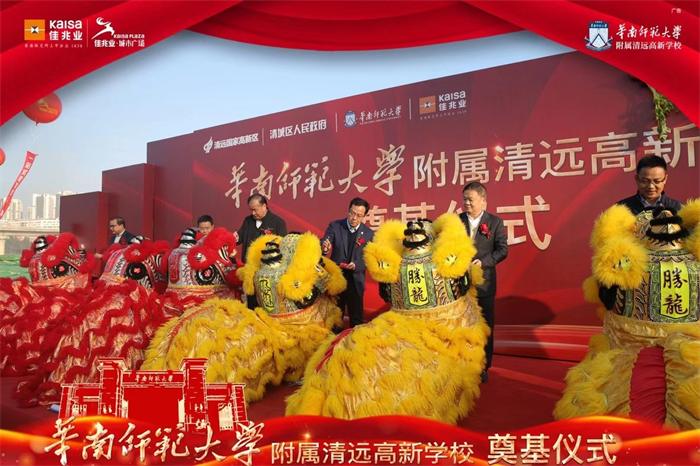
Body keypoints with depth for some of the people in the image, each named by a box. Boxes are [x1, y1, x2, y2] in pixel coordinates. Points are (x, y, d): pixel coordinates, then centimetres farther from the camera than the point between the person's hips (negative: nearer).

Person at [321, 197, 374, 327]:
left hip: (356, 281, 0)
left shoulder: (369, 234, -2)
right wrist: (324, 249, -39)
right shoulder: (334, 226, -5)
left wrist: (356, 265, -21)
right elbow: (323, 247, -15)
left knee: (357, 317, 9)